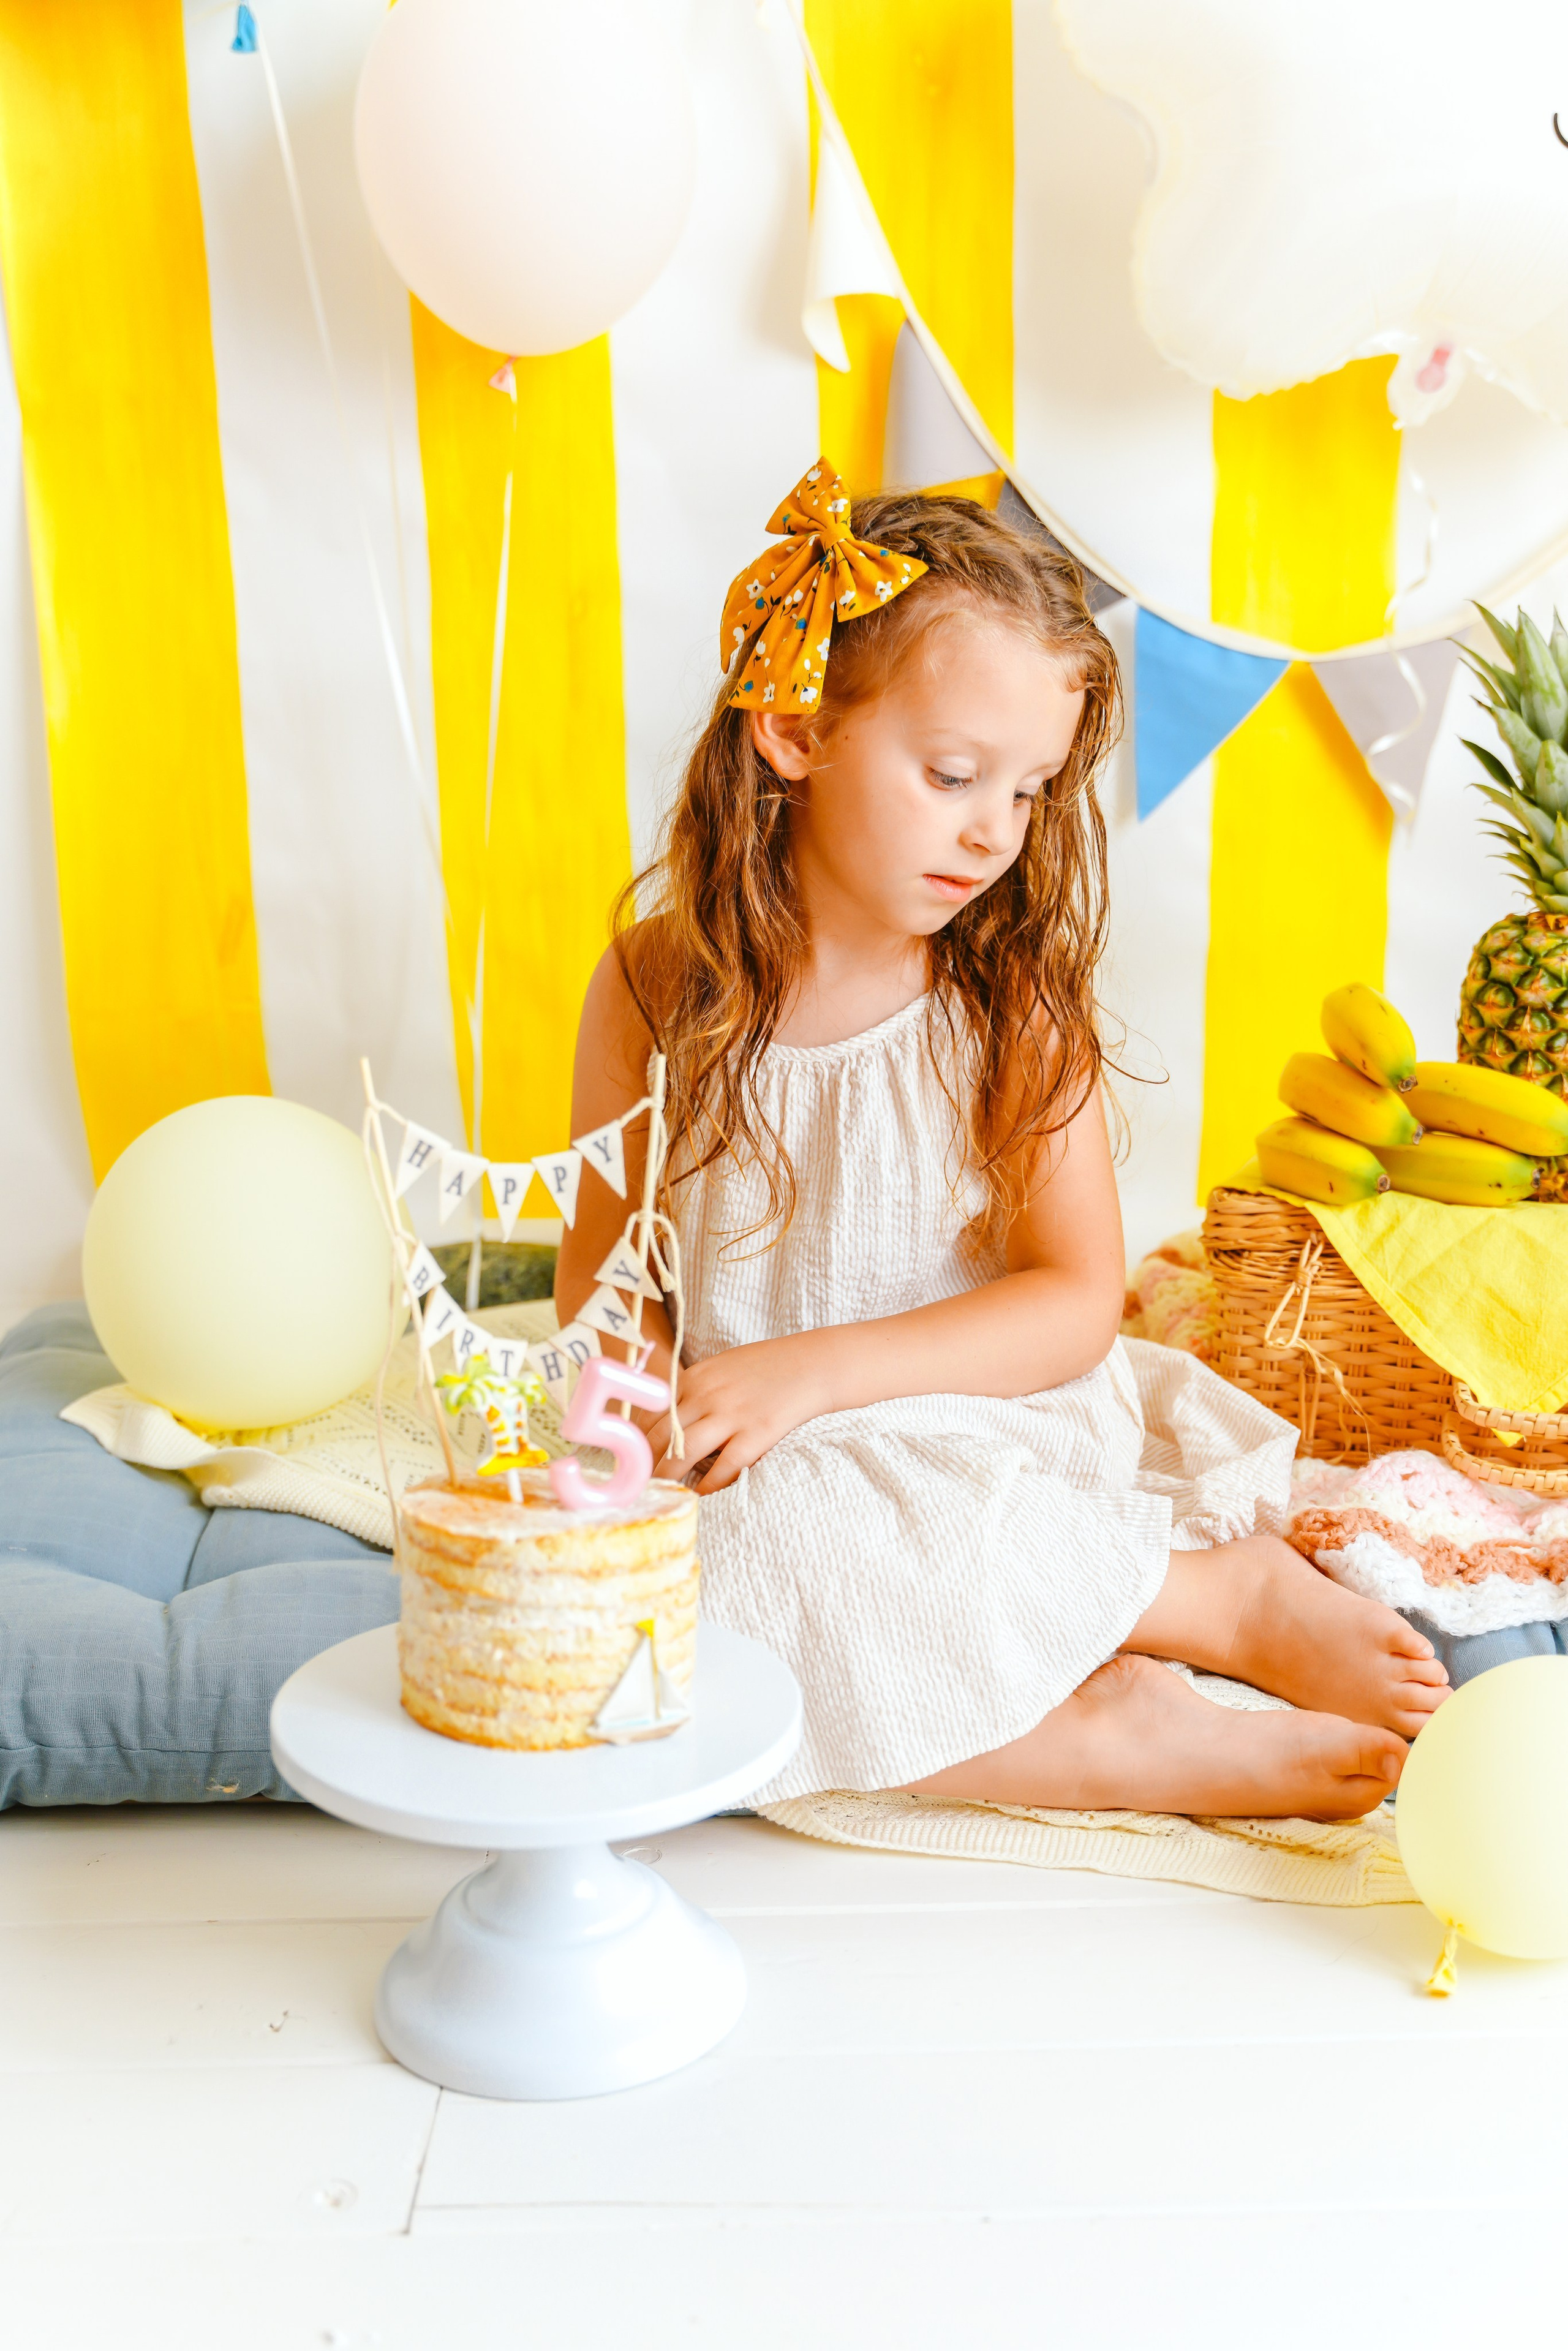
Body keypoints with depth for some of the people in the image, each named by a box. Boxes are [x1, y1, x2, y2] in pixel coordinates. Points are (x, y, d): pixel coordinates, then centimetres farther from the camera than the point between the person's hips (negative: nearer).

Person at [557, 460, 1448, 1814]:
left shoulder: (1018, 1002, -6)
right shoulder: (654, 988, -2)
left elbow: (1079, 1299, -9)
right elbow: (602, 1259, 8)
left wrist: (811, 1369, -20)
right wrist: (628, 1369, -16)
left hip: (995, 1435, -2)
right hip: (765, 1484, 3)